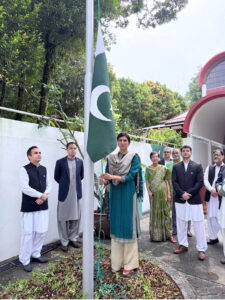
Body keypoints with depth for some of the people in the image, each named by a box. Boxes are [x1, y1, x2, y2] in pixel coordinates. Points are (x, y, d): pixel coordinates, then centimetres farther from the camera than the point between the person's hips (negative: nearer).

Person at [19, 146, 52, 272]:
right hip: (29, 207, -5)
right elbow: (25, 187, -17)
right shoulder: (24, 170, -8)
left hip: (43, 206, 6)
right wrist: (41, 195, -16)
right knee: (28, 233, 2)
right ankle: (25, 260, 20)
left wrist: (44, 196, -10)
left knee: (42, 231, 11)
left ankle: (35, 254, 31)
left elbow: (49, 185, 8)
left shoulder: (44, 169, 9)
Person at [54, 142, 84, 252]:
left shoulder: (80, 162, 4)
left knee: (75, 217, 12)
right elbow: (56, 177, 6)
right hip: (64, 194, -2)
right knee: (63, 218, 6)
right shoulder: (60, 162, -4)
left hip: (76, 193, 3)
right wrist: (64, 184, 9)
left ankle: (73, 238, 29)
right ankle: (64, 241, 20)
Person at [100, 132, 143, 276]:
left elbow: (131, 176, -12)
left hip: (128, 195, -3)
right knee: (116, 225, 8)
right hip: (115, 195, 4)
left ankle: (129, 263, 15)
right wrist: (104, 180, -17)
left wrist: (113, 177, -24)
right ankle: (117, 262, 22)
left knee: (128, 225, 1)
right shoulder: (111, 158, 9)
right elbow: (108, 176, 6)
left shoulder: (134, 157, -1)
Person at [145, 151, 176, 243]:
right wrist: (149, 191, -10)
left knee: (165, 212, 4)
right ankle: (155, 234, 17)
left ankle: (168, 234, 12)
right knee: (154, 213, 6)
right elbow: (147, 182, 3)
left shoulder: (163, 168, 5)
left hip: (163, 193, 0)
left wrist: (169, 194, -2)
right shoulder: (148, 169, 6)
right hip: (153, 194, 0)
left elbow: (167, 182, 4)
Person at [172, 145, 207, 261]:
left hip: (194, 200, -2)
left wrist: (189, 193, -14)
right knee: (181, 223, 12)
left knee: (198, 225, 2)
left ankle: (201, 249, 16)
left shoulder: (198, 166, 3)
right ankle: (183, 245, 28)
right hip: (180, 200, 3)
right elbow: (174, 182, 0)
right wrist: (182, 194, -13)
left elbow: (200, 182, -5)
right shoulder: (176, 167, 8)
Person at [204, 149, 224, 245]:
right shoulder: (209, 168, 13)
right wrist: (211, 190, -11)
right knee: (211, 217, 9)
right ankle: (213, 237, 22)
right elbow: (205, 180, 4)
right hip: (211, 196, 4)